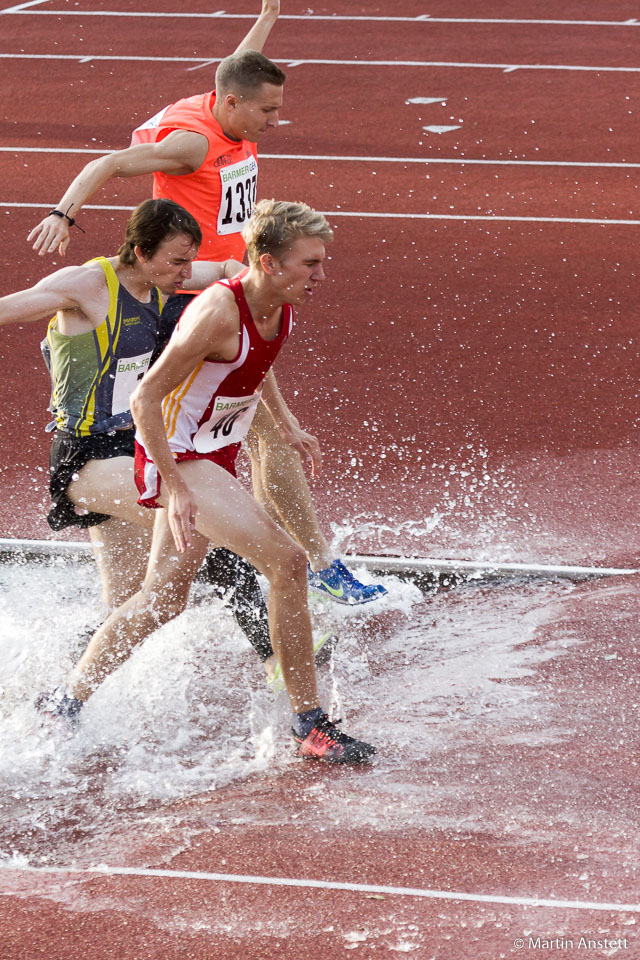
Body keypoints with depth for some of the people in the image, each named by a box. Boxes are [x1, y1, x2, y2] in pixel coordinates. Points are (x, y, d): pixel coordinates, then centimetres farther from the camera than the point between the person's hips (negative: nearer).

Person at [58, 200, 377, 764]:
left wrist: (285, 422, 21)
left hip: (215, 457, 10)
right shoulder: (219, 312, -28)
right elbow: (145, 399, -25)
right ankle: (310, 726, -15)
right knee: (287, 562, -22)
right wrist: (175, 488, -27)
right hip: (178, 457, -10)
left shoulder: (282, 306, -2)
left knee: (164, 598, 19)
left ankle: (67, 707, 33)